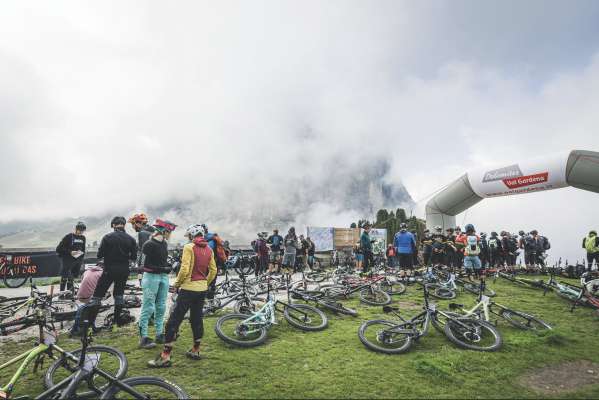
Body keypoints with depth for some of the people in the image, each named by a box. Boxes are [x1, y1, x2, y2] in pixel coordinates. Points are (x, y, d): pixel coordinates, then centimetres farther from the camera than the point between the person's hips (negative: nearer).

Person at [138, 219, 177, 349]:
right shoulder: (149, 245, -13)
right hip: (151, 276, -7)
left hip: (163, 277, 8)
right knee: (148, 308, -3)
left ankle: (159, 335, 23)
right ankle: (143, 338, 6)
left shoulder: (164, 244, 9)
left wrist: (167, 268, 3)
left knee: (161, 307, 13)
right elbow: (146, 264, -13)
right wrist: (162, 268, -17)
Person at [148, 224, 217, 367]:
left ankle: (165, 356, 2)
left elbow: (184, 269, -18)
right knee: (197, 319, 17)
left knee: (174, 321, 0)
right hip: (202, 289, 7)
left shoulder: (189, 247, -12)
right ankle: (195, 351, 26)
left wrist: (177, 284, -4)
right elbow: (213, 271, 8)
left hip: (188, 288, -6)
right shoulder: (209, 250, 6)